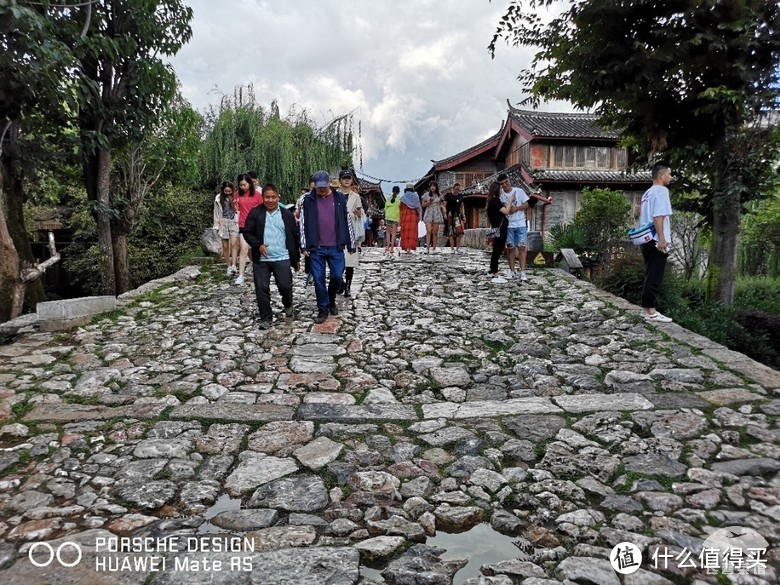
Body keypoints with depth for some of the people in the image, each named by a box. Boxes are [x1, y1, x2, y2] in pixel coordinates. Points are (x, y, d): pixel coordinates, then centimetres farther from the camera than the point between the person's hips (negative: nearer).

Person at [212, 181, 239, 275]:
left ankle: (233, 266, -22)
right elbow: (216, 213, 10)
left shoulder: (235, 198, 0)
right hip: (223, 223, 2)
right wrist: (217, 226, 9)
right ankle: (229, 267, 10)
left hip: (234, 222, -1)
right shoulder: (218, 198, 4)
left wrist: (234, 204, -12)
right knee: (225, 246, 2)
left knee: (234, 244, -18)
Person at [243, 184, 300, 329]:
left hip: (282, 258, 0)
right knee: (262, 288, 2)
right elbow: (247, 233, 3)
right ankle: (266, 318, 15)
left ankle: (288, 304, 33)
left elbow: (295, 236, 9)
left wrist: (297, 258, 10)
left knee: (285, 286, 0)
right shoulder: (255, 213, 3)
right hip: (261, 259, 0)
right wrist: (258, 245, -15)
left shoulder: (287, 214, 6)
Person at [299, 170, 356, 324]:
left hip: (336, 247, 0)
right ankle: (323, 309, 16)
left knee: (337, 277, 2)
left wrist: (351, 244, 5)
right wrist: (304, 246, -3)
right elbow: (303, 224, 3)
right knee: (319, 280, 2)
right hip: (316, 248, 0)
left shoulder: (339, 198, 4)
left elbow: (347, 222, 6)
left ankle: (331, 300, 30)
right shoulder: (308, 200, 2)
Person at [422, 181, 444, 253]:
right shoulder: (426, 195, 2)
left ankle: (434, 248, 7)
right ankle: (427, 247, -20)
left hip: (437, 214, 2)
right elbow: (423, 205, 6)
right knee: (428, 231, -16)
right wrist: (428, 202, -10)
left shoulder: (439, 195, 9)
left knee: (435, 232, 2)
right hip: (428, 213, -2)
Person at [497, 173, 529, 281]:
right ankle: (512, 271, 16)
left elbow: (526, 205, 0)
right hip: (508, 225, 1)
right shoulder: (500, 194, 0)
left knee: (522, 247, -5)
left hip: (520, 224, -1)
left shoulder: (519, 191, -1)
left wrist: (516, 208, -15)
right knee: (511, 248, 6)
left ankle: (522, 272, -5)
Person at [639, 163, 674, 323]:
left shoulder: (647, 193, 18)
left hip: (647, 240, 9)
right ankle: (651, 312, -5)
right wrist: (662, 238, -21)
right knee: (654, 278, -7)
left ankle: (646, 309, 16)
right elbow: (658, 216, -19)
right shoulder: (661, 190, -10)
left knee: (650, 277, 13)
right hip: (656, 241, -9)